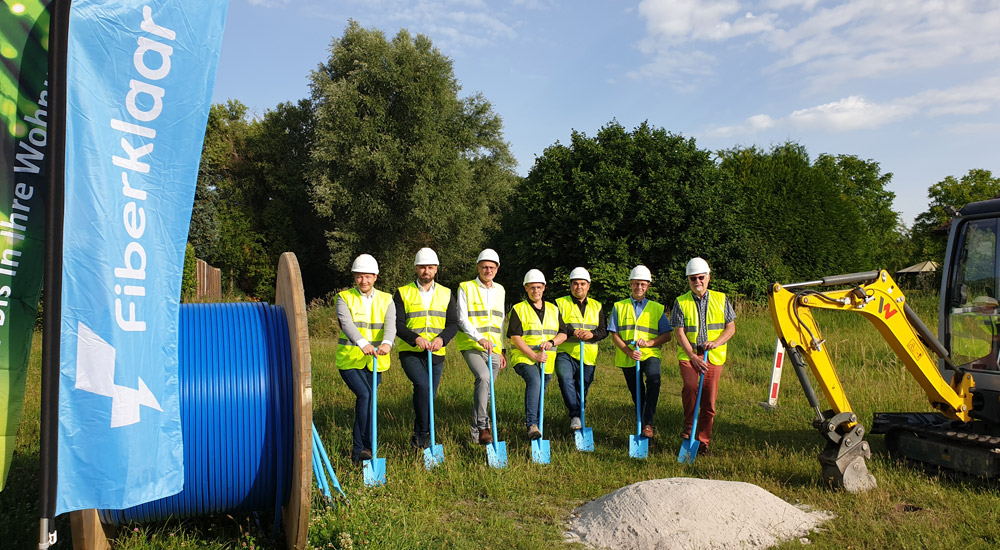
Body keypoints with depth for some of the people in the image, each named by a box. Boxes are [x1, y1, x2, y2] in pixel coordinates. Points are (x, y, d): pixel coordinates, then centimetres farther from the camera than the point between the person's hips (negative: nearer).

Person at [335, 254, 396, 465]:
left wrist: (386, 343, -36)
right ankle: (365, 447, -14)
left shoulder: (386, 299, 6)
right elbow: (346, 323, -20)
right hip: (350, 359, -3)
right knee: (365, 395, -20)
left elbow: (390, 324, -13)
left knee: (365, 400, 6)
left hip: (375, 361, 3)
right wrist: (363, 343, -39)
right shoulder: (344, 298, -1)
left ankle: (358, 449, 20)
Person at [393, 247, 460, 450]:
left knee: (429, 396, 7)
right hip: (410, 352, -3)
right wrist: (416, 338, -25)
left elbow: (453, 323, 2)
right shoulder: (402, 293, 2)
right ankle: (422, 434, -16)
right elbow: (397, 324, -7)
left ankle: (419, 436, 24)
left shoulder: (446, 294, 10)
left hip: (436, 355, 3)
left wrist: (441, 338, -18)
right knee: (422, 385, -26)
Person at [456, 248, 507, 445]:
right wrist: (480, 338, -23)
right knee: (483, 378, -28)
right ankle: (482, 426, -23)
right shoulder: (466, 288, -1)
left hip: (494, 348, 5)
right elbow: (462, 320, -9)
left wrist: (502, 350, 17)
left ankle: (476, 428, 23)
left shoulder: (500, 290, 15)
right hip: (471, 345, -5)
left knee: (486, 390, 7)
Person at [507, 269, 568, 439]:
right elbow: (515, 337, -9)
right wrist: (533, 356, -19)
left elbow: (563, 334, 11)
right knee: (534, 381, -31)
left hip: (546, 361, 5)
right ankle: (532, 425, -34)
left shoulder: (553, 309, 14)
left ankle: (530, 420, 37)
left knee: (538, 393, 13)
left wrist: (551, 342, -11)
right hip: (523, 357, -5)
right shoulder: (518, 309, -1)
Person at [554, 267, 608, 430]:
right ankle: (575, 416, -28)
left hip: (588, 355, 4)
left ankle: (573, 410, 28)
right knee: (565, 378, -28)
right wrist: (572, 332, -20)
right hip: (566, 353, -3)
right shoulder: (560, 303, 6)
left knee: (582, 388, 8)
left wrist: (592, 334, -14)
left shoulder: (597, 306, 16)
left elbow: (604, 330, 8)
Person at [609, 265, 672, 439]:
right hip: (627, 358, 2)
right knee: (636, 393, 8)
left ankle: (648, 422, -25)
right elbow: (614, 334, 2)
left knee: (654, 380, -30)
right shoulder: (619, 307, 10)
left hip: (650, 354, -2)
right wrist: (628, 351, -14)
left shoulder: (657, 308, 11)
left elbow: (666, 335, 5)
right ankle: (641, 425, 27)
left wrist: (648, 343, -13)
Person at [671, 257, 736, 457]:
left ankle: (704, 442, 15)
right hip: (688, 354, -1)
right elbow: (680, 333, -2)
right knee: (690, 385, -28)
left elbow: (731, 328, 8)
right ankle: (688, 425, -6)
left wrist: (716, 342, -11)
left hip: (713, 356, 2)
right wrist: (693, 356, -12)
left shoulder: (721, 300, 8)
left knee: (709, 401, 1)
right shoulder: (681, 302, 3)